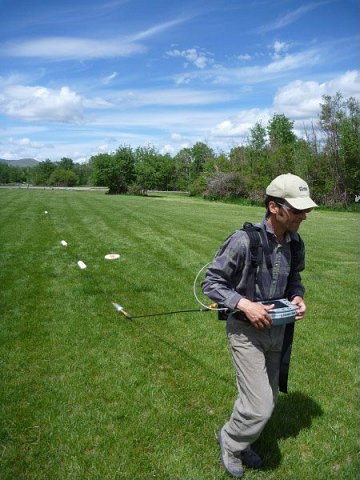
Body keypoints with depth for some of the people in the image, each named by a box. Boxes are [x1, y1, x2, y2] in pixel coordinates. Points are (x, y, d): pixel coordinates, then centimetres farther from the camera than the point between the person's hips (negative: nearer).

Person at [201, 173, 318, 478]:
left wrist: (298, 297, -8)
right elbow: (210, 282, -16)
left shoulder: (295, 243, -4)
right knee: (259, 407, -4)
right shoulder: (244, 241, -24)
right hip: (246, 331, -6)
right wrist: (244, 304, -27)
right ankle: (230, 440, 29)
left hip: (276, 329, 7)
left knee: (267, 400, 20)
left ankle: (241, 443, 47)